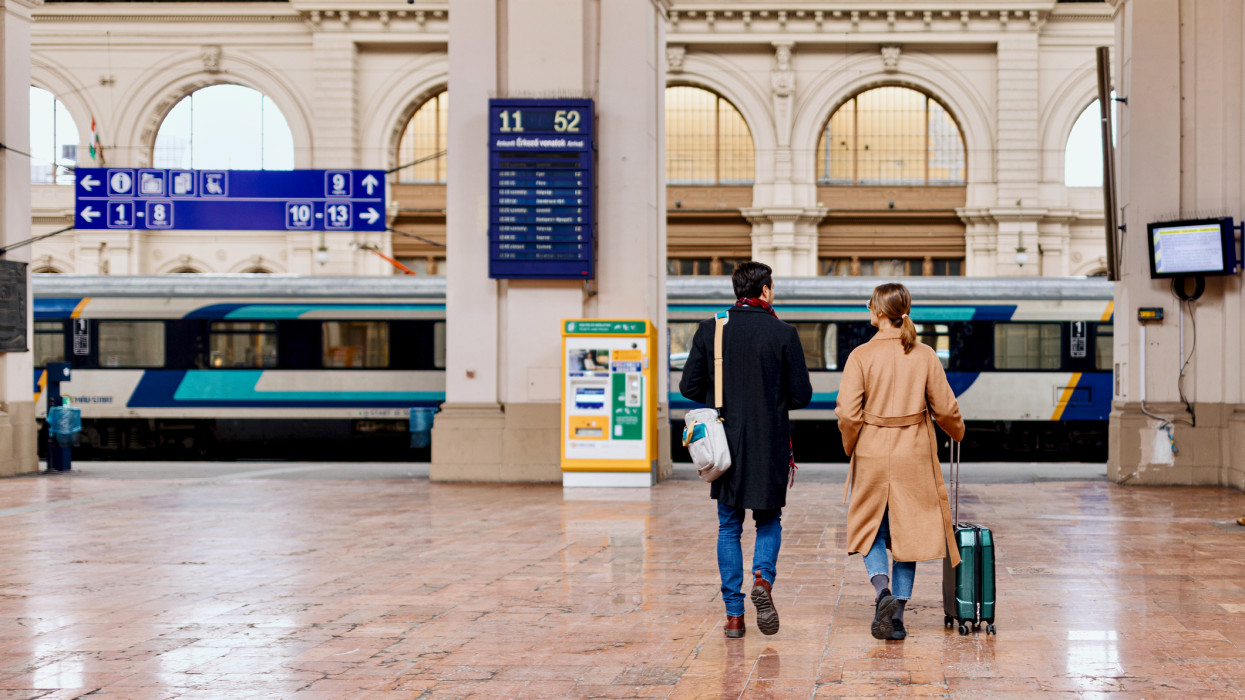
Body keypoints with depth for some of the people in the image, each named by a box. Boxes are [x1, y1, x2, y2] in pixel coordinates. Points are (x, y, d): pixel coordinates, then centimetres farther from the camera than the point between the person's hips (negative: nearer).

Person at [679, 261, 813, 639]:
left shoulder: (710, 329, -1)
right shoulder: (783, 333, -6)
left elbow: (689, 386, 0)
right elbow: (801, 395, -4)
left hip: (726, 442, 1)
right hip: (770, 443, -1)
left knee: (729, 527, 10)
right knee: (769, 520, 16)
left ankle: (734, 614, 7)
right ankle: (763, 577, -12)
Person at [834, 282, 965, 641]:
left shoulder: (861, 355, -9)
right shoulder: (925, 356, -3)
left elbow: (848, 413, -13)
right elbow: (945, 408, 0)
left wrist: (850, 447, 6)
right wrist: (957, 431, 22)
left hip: (872, 455, -1)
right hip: (914, 457, 1)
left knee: (871, 531, 14)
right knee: (908, 533, 11)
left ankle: (883, 592, -11)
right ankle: (897, 616, 10)